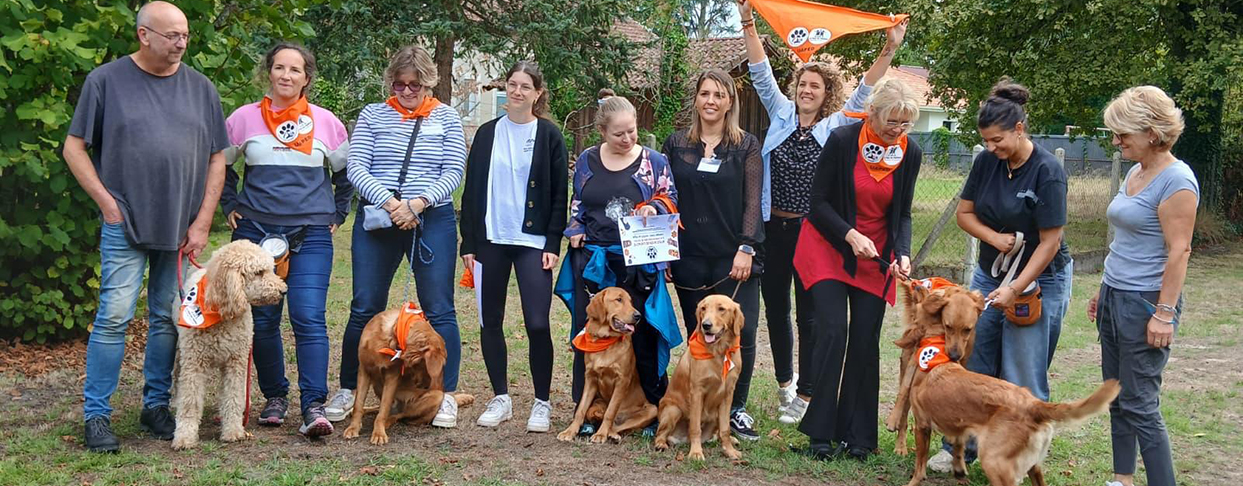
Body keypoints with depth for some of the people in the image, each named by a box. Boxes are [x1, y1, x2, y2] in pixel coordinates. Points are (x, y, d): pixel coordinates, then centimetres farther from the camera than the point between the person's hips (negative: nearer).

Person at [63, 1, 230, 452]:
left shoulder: (200, 87, 7)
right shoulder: (106, 80, 0)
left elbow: (217, 158, 9)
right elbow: (74, 148, 2)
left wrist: (202, 221, 1)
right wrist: (107, 203, -5)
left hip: (182, 228, 3)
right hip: (125, 225, -3)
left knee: (168, 320, 9)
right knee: (114, 317, -5)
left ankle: (156, 405, 21)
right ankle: (96, 414, 5)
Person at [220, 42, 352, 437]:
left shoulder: (326, 123, 7)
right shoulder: (245, 118, 5)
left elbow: (346, 171, 21)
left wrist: (337, 214, 15)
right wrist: (230, 206, 11)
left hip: (312, 235, -1)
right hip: (256, 232, 1)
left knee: (309, 319, -12)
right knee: (262, 320, 5)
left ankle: (314, 405, -12)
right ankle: (275, 397, 21)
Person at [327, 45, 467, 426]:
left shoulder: (446, 117, 7)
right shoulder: (372, 115, 8)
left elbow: (454, 172, -1)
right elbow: (355, 167, -1)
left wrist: (417, 203, -15)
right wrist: (389, 202, -16)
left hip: (432, 220, -1)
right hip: (376, 219, 1)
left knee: (439, 309, 0)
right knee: (364, 308, 4)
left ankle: (445, 395, 7)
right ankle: (347, 390, 17)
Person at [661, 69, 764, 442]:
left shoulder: (746, 146, 4)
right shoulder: (676, 144, 9)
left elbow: (753, 201, -1)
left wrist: (746, 248, -12)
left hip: (733, 257, -2)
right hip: (690, 258, 2)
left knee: (741, 333, -8)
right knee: (697, 336, 5)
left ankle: (736, 409, 8)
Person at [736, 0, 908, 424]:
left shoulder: (836, 126, 1)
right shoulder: (781, 115, 7)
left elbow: (864, 92, -6)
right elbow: (761, 74, 2)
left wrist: (889, 51, -19)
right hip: (773, 229, 3)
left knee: (809, 314, 2)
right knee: (775, 308, 13)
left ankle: (805, 394, 10)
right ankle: (784, 380, 31)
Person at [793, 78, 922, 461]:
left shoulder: (910, 153, -5)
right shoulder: (842, 141, -16)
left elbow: (902, 214, 2)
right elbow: (819, 202, -11)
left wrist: (902, 253, -14)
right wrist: (850, 234, -23)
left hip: (876, 256, 3)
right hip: (828, 249, -3)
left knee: (865, 342, 1)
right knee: (832, 332, -13)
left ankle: (857, 435, 10)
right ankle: (821, 433, -5)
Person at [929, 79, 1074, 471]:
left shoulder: (1047, 171, -19)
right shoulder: (986, 162, -2)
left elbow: (1049, 242, -18)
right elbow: (964, 213, 7)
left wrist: (1015, 290, -21)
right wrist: (995, 237, -12)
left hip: (1039, 282, -6)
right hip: (989, 276, 6)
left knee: (1022, 380, 0)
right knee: (972, 368, 9)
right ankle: (960, 447, 21)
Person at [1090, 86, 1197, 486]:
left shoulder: (1176, 181, -16)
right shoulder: (1135, 173, 11)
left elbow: (1179, 251, -19)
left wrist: (1164, 314, -21)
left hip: (1145, 303, -9)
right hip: (1115, 298, 9)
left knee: (1139, 403, -6)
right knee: (1116, 395, 14)